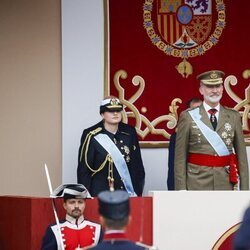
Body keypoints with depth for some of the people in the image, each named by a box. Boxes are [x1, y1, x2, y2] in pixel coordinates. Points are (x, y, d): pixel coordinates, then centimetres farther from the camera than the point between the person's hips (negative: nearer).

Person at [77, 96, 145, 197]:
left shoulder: (129, 132, 5)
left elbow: (137, 166, 10)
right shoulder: (91, 136, -5)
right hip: (100, 195, -3)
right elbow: (83, 170, -3)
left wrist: (138, 193, 7)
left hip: (127, 195, 3)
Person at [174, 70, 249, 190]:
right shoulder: (188, 117, 1)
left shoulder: (233, 117, 8)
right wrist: (181, 188, -6)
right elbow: (180, 157, 0)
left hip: (226, 183, 2)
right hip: (197, 184, -2)